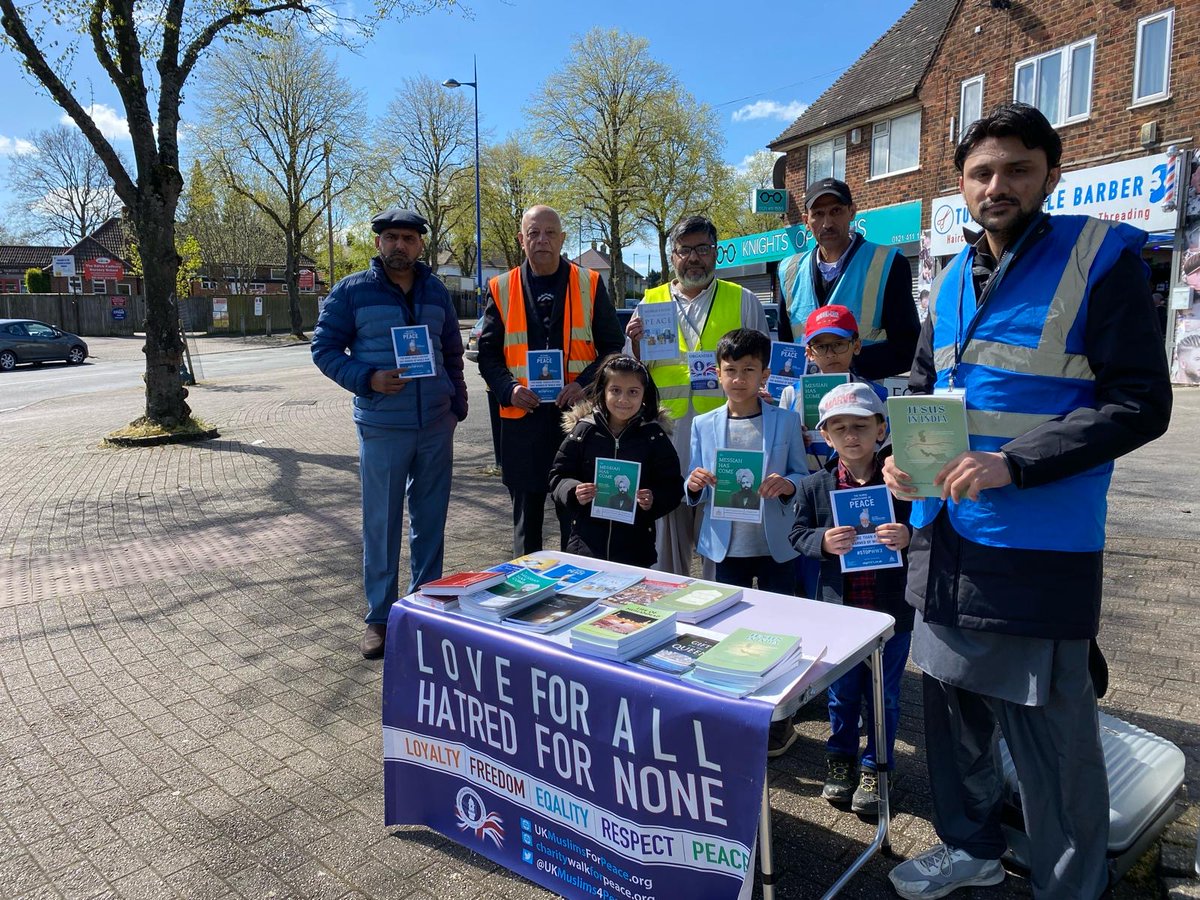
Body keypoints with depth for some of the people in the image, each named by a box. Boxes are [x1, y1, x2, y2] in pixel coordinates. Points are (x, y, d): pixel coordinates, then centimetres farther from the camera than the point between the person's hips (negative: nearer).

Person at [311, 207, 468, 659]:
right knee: (382, 523, 2)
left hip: (437, 425, 4)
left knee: (431, 519, 11)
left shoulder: (436, 291, 10)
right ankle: (380, 616, 16)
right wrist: (367, 379, -16)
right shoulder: (352, 291, -2)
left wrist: (458, 405, 11)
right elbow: (324, 349, -1)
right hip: (382, 427, -3)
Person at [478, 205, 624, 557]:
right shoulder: (501, 288, 6)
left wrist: (585, 383, -12)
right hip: (522, 416, 1)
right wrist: (509, 389, -10)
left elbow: (613, 346, 5)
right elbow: (487, 352, 8)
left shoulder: (590, 284, 5)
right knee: (527, 514, 12)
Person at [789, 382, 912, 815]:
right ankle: (840, 758, 38)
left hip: (892, 609, -1)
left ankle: (874, 767, 33)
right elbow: (798, 534, 2)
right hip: (837, 607, 1)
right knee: (842, 692, 17)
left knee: (883, 694, 14)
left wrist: (907, 537, -24)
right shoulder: (815, 485, -3)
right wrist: (823, 541, -18)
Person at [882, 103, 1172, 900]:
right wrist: (903, 456, -1)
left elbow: (1141, 404, -12)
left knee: (1054, 741, 6)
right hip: (944, 542, 7)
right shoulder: (954, 277, 10)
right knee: (954, 708, 20)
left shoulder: (1103, 257, -8)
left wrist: (1013, 463, -22)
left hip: (1038, 551, -6)